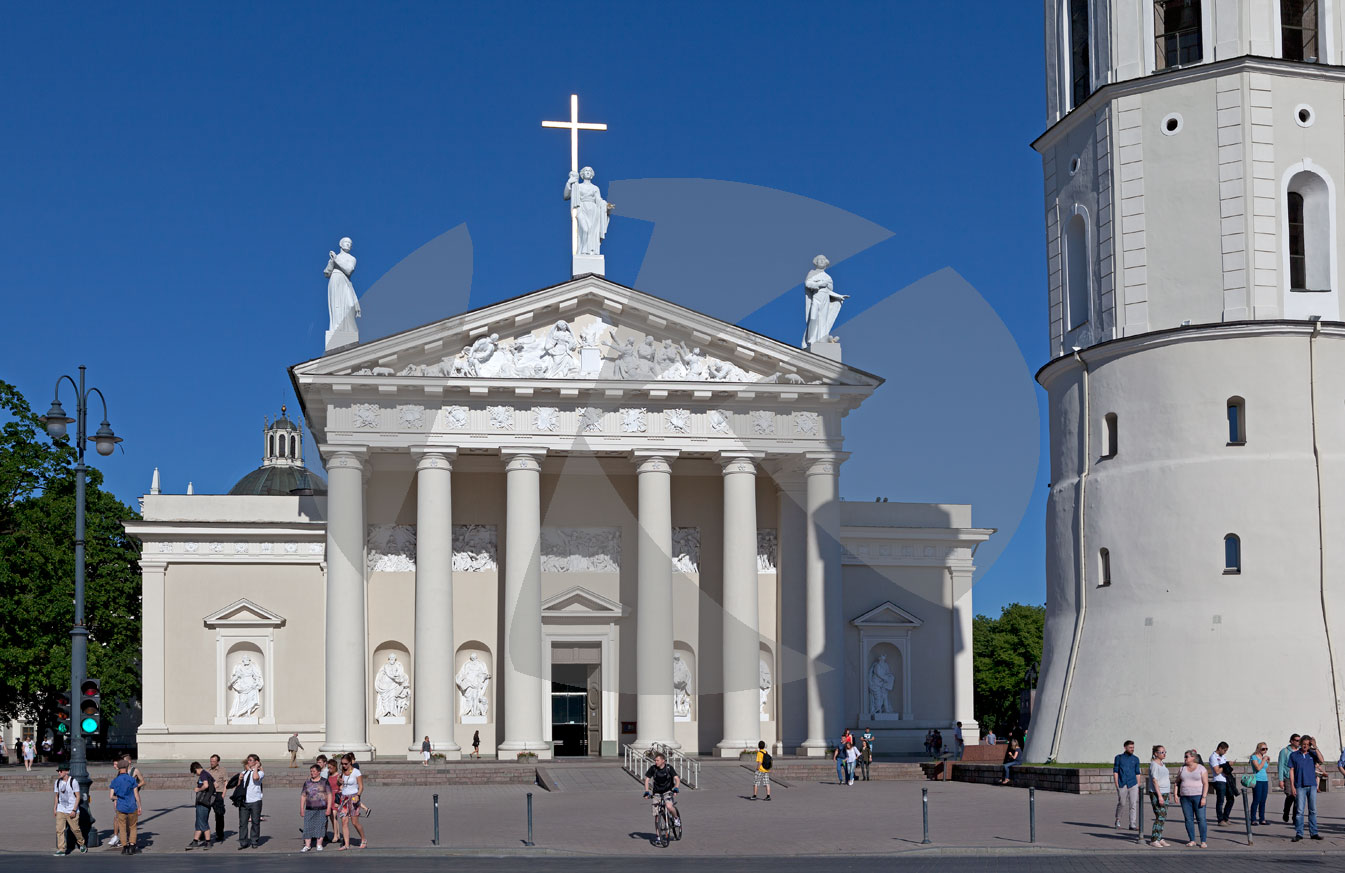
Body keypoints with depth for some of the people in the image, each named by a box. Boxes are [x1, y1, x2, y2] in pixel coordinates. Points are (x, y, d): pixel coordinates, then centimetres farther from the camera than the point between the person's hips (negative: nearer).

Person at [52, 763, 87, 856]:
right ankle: (61, 850, -6)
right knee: (59, 830, -7)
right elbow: (57, 796, 17)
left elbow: (78, 797, -8)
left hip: (71, 811, -4)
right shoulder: (58, 782, 7)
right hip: (60, 810, 4)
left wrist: (74, 810, -13)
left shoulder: (73, 782, -9)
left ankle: (81, 844, 27)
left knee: (75, 829, 3)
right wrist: (54, 808, 10)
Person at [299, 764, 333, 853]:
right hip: (309, 809, 2)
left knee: (320, 826, 0)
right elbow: (303, 796, 13)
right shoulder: (307, 783, 10)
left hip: (322, 809, -2)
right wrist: (301, 809, 7)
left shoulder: (324, 782, 3)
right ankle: (307, 845, 3)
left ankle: (319, 844, 10)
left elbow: (329, 795, 2)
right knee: (307, 827, -2)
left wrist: (328, 808, -5)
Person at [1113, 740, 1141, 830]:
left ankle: (1133, 825, -3)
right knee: (1121, 804, 5)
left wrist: (1138, 786, 10)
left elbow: (1137, 773, 14)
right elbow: (1115, 771, 2)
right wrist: (1116, 785, -6)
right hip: (1122, 785, -2)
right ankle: (1118, 819, 30)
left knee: (1133, 804, -5)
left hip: (1133, 785, 2)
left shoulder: (1136, 759, 10)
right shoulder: (1119, 758, 3)